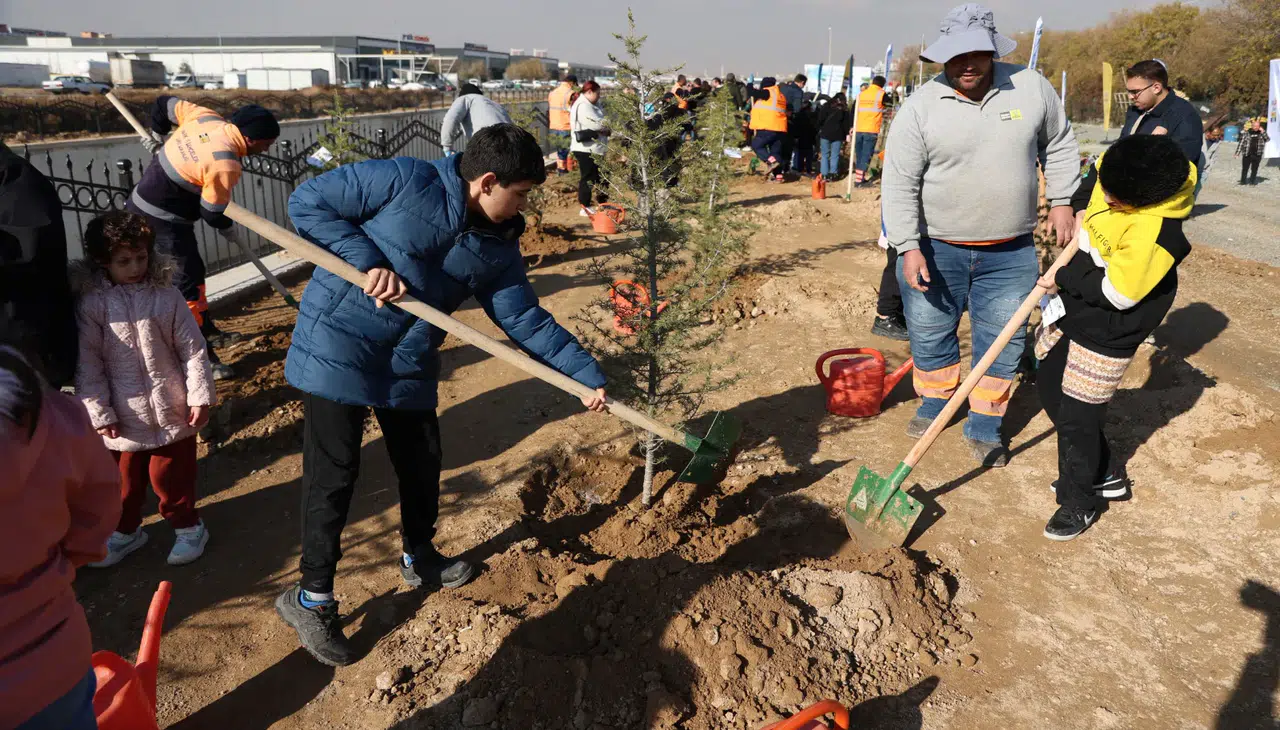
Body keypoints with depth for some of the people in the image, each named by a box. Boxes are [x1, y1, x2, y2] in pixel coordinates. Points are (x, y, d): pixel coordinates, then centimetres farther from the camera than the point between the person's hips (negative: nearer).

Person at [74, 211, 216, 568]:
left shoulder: (167, 296, -6)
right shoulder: (92, 304, -7)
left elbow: (193, 350, -4)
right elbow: (88, 364, -6)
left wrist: (199, 395, -7)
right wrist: (98, 412, -8)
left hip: (171, 411, -1)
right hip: (124, 416, 1)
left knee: (172, 476, 12)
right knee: (124, 481, 18)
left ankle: (187, 526, 32)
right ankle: (126, 530, 40)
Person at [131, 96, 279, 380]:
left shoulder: (206, 117, -5)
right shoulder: (226, 165, -27)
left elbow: (165, 103, 10)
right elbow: (211, 212, -15)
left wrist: (157, 136, 22)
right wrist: (228, 230, 4)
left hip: (144, 202, 10)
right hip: (162, 218, -10)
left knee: (193, 271, 20)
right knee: (187, 281, -6)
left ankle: (208, 331, 35)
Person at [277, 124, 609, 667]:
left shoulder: (498, 248, 0)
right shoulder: (405, 181, -17)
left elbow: (527, 321, 2)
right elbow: (307, 202, -12)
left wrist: (586, 373, -3)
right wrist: (369, 260, -23)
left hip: (409, 366, 6)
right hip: (337, 348, -6)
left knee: (422, 462, 16)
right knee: (333, 475, -1)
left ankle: (419, 558, 42)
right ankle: (311, 597, 17)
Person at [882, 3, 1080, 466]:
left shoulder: (1031, 88, -3)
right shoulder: (920, 107, -11)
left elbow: (1058, 145, 12)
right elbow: (900, 183, -10)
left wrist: (1061, 201, 6)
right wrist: (908, 246, -16)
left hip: (1010, 253, 1)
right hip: (935, 247, -1)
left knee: (1002, 342, 7)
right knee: (929, 333, 13)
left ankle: (984, 428, 24)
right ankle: (936, 403, 39)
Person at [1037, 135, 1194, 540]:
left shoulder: (1154, 234, -32)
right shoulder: (1114, 174, -10)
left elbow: (1116, 294, -26)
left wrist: (1064, 279, -14)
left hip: (1107, 330, -9)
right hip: (1075, 307, 9)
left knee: (1077, 416, -3)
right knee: (1050, 389, 18)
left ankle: (1079, 502, 20)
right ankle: (1105, 475, 35)